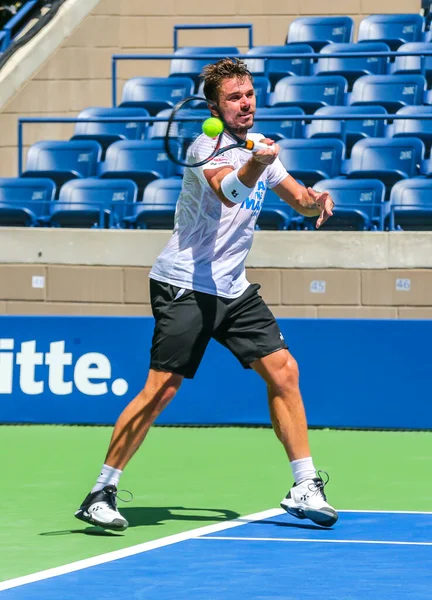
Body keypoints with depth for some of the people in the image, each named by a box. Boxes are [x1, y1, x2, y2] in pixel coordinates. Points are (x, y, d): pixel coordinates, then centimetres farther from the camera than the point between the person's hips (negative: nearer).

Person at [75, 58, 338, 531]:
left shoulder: (259, 147, 9)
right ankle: (101, 493, -8)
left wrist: (316, 200, -4)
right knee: (161, 388, -14)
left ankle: (305, 489, 9)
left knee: (283, 370, 1)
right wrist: (253, 166, -58)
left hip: (234, 289, 8)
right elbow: (228, 191, -37)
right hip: (185, 286, -8)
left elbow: (297, 197, 20)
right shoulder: (208, 148, -15)